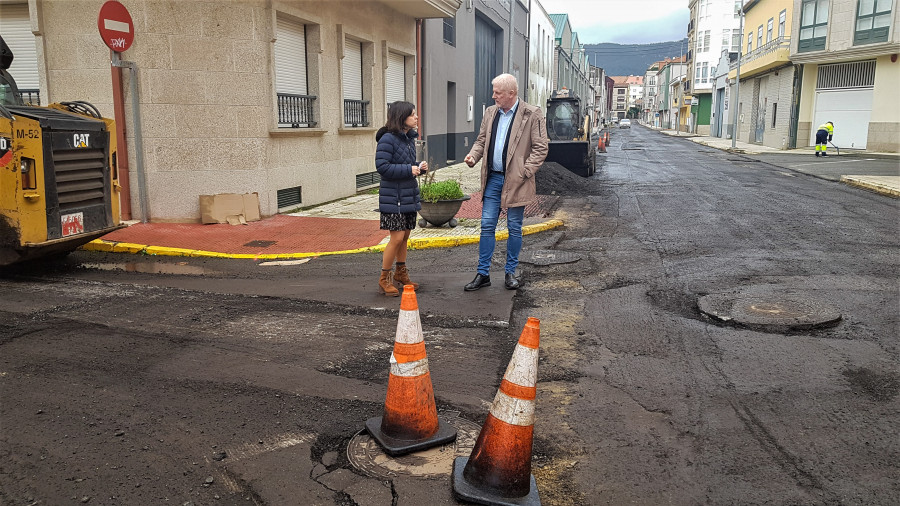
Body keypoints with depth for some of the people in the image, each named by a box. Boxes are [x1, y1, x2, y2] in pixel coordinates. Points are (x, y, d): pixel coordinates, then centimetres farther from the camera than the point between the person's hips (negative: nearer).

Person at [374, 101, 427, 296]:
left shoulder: (409, 138, 10)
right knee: (397, 237, -8)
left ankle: (400, 272, 32)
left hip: (409, 195, 8)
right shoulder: (388, 139, -15)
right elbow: (382, 166, -21)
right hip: (393, 197, -8)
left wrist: (419, 166, 0)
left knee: (405, 236, 15)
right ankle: (385, 278, 7)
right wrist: (409, 170, -20)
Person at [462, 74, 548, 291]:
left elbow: (540, 148, -7)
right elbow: (482, 140, 19)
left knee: (514, 228, 7)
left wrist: (524, 172, -15)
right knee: (487, 225, 4)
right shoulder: (490, 112, 11)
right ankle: (483, 273, 12)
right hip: (492, 178, 5)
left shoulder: (532, 114, -6)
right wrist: (473, 155, -1)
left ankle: (510, 272, 20)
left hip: (515, 181, -4)